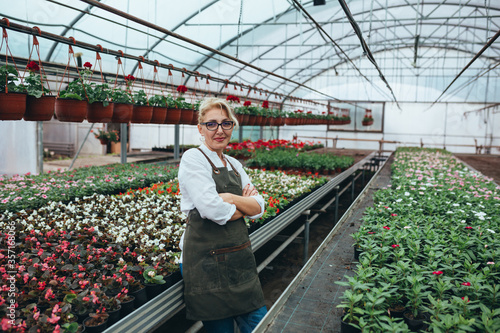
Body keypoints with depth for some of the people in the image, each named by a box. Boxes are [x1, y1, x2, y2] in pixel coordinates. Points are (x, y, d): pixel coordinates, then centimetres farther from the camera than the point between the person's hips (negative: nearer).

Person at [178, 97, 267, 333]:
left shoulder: (234, 165, 13)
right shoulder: (193, 158, -8)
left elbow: (259, 208, 6)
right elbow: (212, 209, -19)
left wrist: (232, 198, -12)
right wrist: (244, 206, -2)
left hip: (240, 255, 7)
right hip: (206, 259, -6)